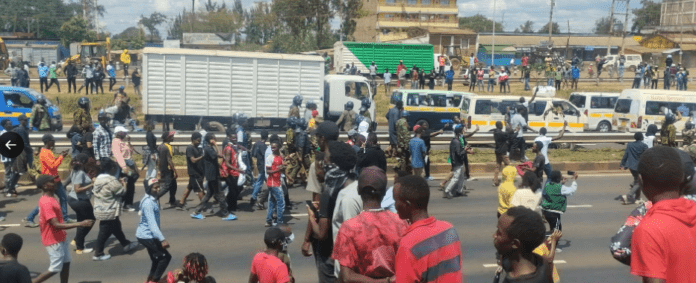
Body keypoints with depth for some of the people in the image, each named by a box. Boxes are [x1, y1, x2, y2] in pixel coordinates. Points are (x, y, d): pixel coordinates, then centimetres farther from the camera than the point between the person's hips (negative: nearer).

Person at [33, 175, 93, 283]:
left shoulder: (50, 198, 5)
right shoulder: (47, 203, -26)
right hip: (53, 241, -9)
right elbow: (56, 225, -31)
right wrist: (81, 224, -34)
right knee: (55, 268, 0)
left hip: (60, 237, 9)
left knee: (66, 263, 13)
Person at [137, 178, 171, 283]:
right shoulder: (148, 203, -23)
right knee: (165, 257, -6)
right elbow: (152, 223, -31)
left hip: (147, 235, 10)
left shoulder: (152, 199, 8)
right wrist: (162, 239, -36)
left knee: (157, 260, 16)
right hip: (147, 236, -10)